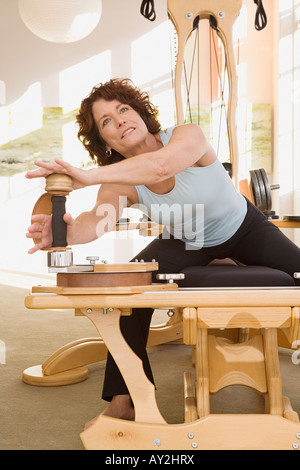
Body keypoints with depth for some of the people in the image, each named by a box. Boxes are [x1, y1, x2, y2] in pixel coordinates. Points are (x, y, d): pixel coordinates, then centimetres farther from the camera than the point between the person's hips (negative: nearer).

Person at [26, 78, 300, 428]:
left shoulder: (188, 136, -30)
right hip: (186, 243, 2)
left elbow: (159, 165, -53)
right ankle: (123, 401, -8)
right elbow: (98, 219, -41)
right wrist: (68, 232, -64)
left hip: (243, 229, -1)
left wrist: (89, 175, -64)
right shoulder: (118, 184, -21)